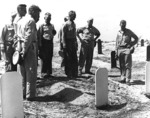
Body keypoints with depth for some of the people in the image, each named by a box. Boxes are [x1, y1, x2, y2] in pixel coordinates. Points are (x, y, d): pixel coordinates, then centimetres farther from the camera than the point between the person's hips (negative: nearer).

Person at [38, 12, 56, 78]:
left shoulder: (52, 26, 12)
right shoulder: (42, 26, -4)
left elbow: (54, 32, 25)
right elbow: (39, 35, -8)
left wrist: (53, 34, 1)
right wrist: (40, 44, -14)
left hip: (50, 42, 5)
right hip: (44, 42, -5)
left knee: (49, 58, 8)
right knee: (44, 58, -4)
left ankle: (49, 72, 17)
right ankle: (43, 72, 4)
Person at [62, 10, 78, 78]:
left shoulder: (74, 24, 14)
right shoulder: (66, 24, -9)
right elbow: (63, 35, -11)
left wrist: (76, 43, 17)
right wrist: (64, 44, -16)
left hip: (73, 42, 7)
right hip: (68, 42, -7)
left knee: (75, 59, 8)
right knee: (68, 59, -1)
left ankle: (74, 73, 16)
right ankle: (69, 74, 9)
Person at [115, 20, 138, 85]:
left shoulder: (129, 32, 4)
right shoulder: (118, 33, 12)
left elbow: (136, 38, 10)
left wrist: (131, 45, -3)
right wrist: (116, 52, 10)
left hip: (127, 49, -3)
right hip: (120, 49, 3)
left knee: (128, 65, -7)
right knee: (122, 65, 5)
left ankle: (128, 79, -8)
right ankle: (123, 78, 12)